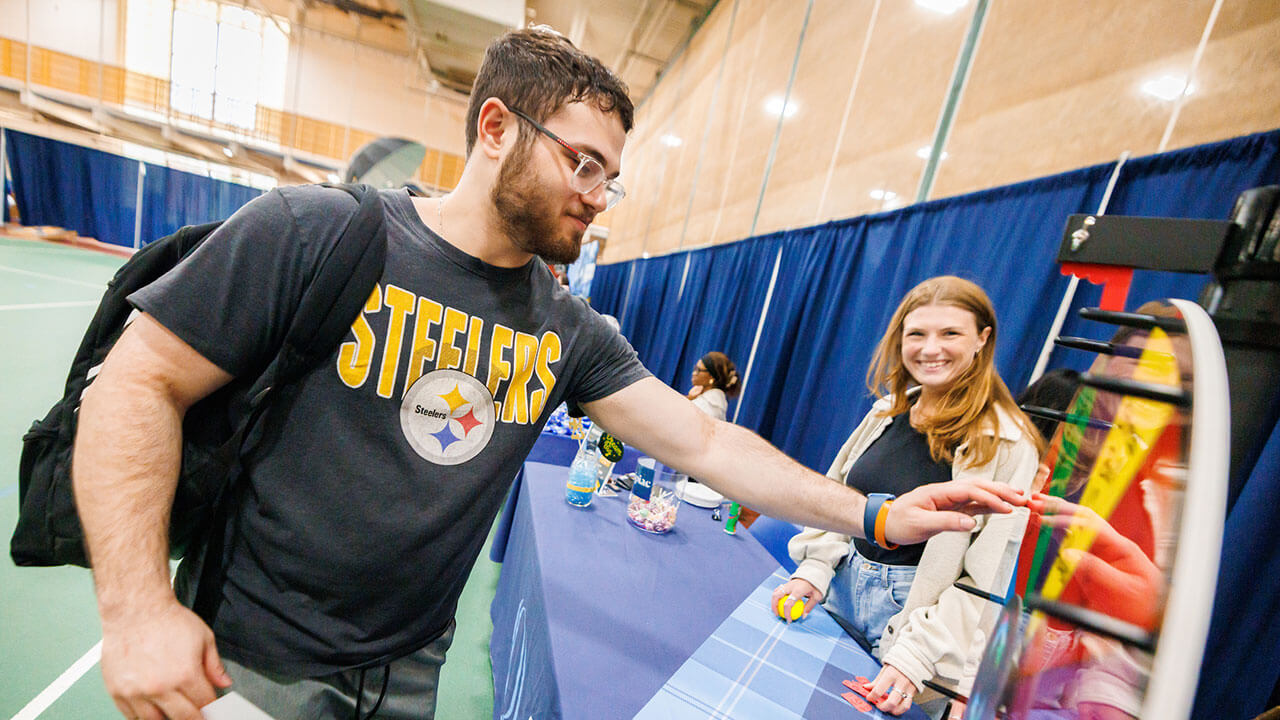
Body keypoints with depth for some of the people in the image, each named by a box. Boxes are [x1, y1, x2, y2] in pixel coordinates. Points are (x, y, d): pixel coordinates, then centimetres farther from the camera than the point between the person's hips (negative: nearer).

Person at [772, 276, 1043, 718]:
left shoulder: (1008, 444, -15)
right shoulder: (889, 411, 0)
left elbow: (985, 577, -14)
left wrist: (917, 656, -18)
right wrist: (815, 568, -3)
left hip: (917, 608, -4)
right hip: (842, 588, 5)